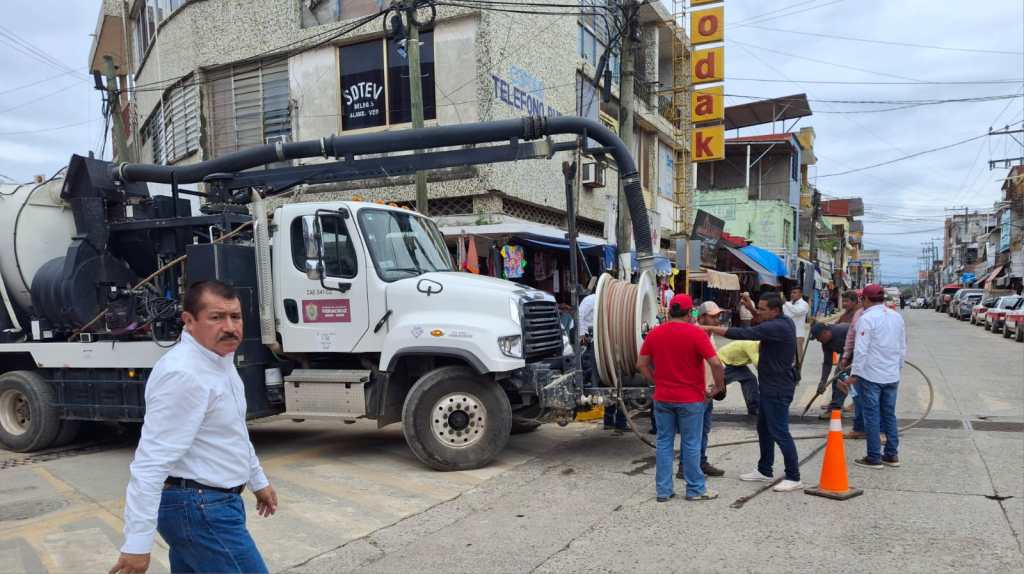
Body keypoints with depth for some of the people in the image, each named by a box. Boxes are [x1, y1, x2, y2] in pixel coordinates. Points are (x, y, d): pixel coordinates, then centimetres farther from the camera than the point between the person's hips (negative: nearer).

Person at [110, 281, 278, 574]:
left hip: (201, 504, 10)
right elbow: (152, 461, -26)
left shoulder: (219, 359, 9)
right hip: (201, 510, -10)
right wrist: (137, 542, -27)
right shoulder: (184, 374, -23)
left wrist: (258, 480, 26)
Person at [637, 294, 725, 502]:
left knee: (664, 442, 11)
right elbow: (715, 364, -18)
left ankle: (663, 490, 15)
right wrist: (718, 386, -4)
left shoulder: (654, 334, 1)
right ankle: (695, 489, 18)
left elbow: (641, 364, 5)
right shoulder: (696, 333, -12)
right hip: (691, 399, -3)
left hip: (662, 398, 4)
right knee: (691, 444, 7)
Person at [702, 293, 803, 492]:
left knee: (780, 432, -4)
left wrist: (711, 328, -27)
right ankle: (764, 471, 28)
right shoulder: (784, 322, 7)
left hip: (777, 389, -10)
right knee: (764, 429, 17)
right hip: (770, 386, 10)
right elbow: (758, 328, 23)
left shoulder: (776, 327, -23)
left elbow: (743, 334, -29)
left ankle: (794, 478, 5)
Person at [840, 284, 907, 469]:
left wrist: (854, 374, -13)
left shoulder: (867, 318, -15)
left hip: (871, 375, -7)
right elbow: (903, 347, 15)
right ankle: (892, 455, 21)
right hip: (892, 375, 7)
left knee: (872, 416, 1)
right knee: (889, 415, 15)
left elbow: (861, 350, -18)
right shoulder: (897, 316, 8)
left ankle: (874, 458, 5)